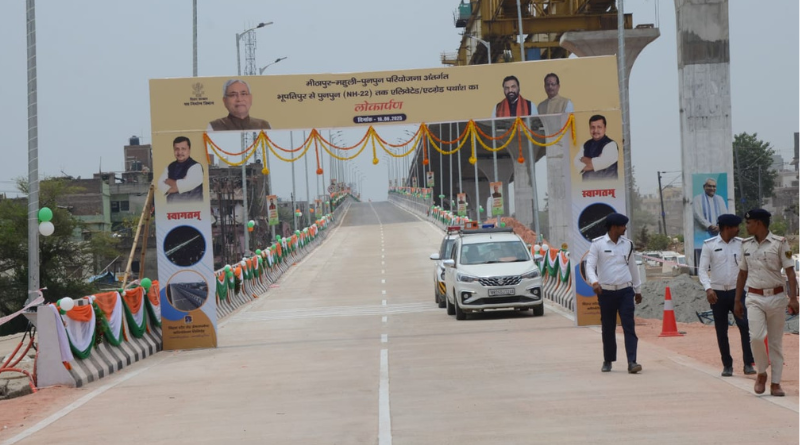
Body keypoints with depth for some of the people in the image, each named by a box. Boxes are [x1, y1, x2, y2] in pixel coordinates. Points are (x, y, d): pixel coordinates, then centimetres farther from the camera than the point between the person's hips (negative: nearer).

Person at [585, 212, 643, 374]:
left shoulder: (627, 244, 9)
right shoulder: (598, 244, -3)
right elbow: (589, 266, -9)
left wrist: (637, 289, 23)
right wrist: (594, 282, -28)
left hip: (625, 291, 2)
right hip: (606, 292, -2)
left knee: (629, 327, -7)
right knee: (608, 329, 7)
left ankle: (632, 362, -11)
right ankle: (608, 361, 21)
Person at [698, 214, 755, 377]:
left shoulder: (741, 244, 3)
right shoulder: (709, 245, -4)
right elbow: (702, 270, -6)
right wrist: (708, 288, -20)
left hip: (737, 291, 1)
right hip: (718, 293, -1)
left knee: (745, 326, -11)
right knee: (721, 332, 6)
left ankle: (748, 364, -4)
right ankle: (727, 365, 18)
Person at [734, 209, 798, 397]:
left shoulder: (779, 243, -4)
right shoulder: (746, 245, 7)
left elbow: (790, 271, -6)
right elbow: (742, 273, 15)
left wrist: (793, 298, -15)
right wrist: (737, 300, 13)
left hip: (776, 297, -2)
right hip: (754, 298, 2)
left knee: (776, 342, 3)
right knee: (756, 337, -15)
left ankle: (775, 383, 11)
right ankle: (761, 373, 7)